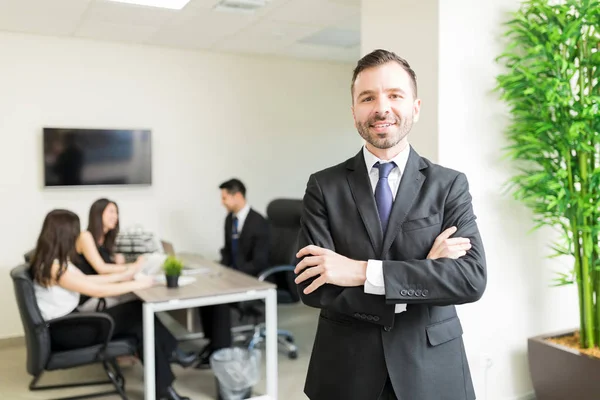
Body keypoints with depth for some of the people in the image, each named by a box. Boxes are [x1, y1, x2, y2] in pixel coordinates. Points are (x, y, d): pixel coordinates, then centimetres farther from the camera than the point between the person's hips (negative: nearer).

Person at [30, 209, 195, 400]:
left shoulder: (55, 259, 6)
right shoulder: (55, 266, -25)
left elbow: (86, 279, 15)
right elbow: (97, 290, -23)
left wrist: (122, 276, 15)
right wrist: (136, 284, -14)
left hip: (68, 321, 9)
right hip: (64, 331, -9)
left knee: (137, 314, -4)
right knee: (136, 314, -9)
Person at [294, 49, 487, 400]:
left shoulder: (450, 185, -4)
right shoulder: (323, 187, -5)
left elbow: (472, 278, -16)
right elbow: (312, 287, -13)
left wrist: (363, 271, -23)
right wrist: (424, 273, -18)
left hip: (431, 371, 0)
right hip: (346, 371, 0)